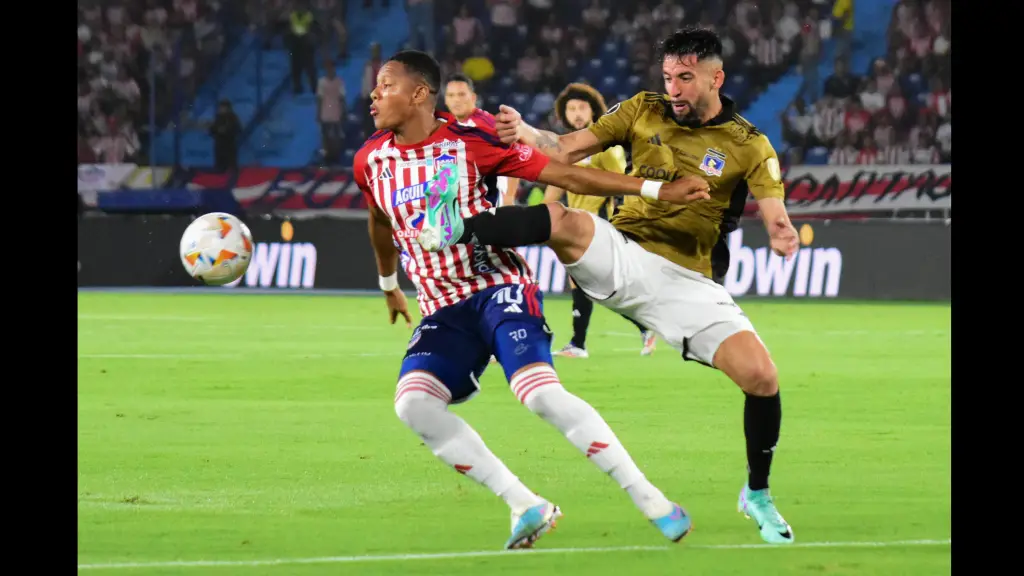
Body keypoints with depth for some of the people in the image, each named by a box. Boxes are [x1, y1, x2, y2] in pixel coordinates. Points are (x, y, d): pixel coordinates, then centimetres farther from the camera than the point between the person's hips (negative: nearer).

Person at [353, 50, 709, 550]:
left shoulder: (468, 141, -8)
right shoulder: (371, 161, 6)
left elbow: (560, 173, -7)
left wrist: (655, 190, -10)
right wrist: (389, 284, 41)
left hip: (499, 289, -4)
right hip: (442, 312, 5)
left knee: (539, 391, -27)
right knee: (412, 401, -22)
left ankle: (651, 502, -18)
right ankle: (525, 506, -16)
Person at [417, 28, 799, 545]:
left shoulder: (748, 146, 1)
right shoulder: (644, 111, 7)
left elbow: (775, 216, -8)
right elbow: (565, 151, 6)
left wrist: (783, 234, -32)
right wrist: (527, 133, -15)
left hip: (686, 282, -1)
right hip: (620, 257, 1)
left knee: (761, 377, -13)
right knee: (563, 222, -33)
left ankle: (757, 495, 9)